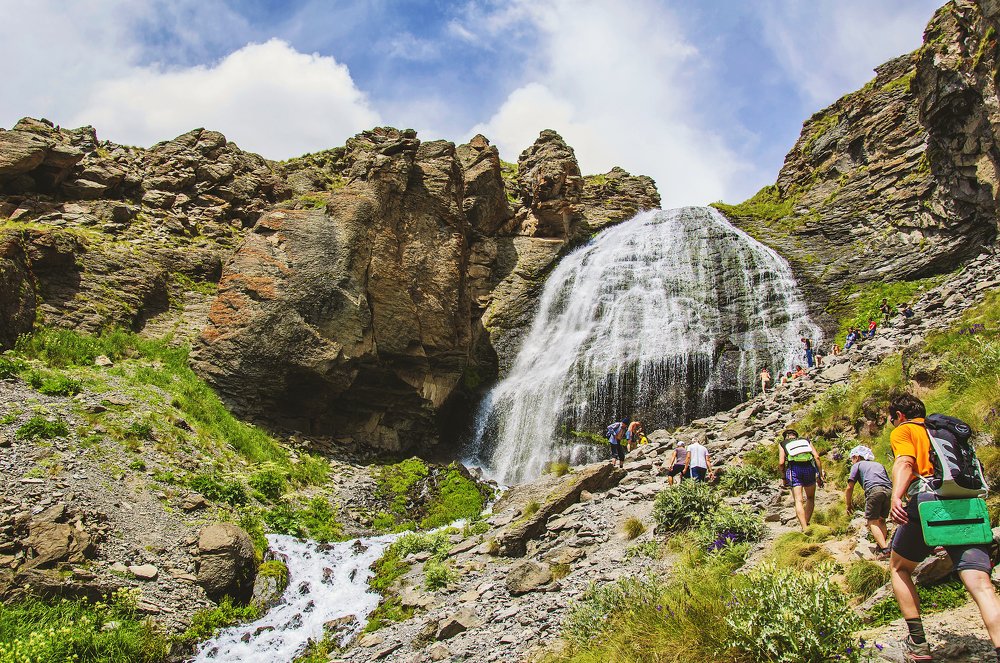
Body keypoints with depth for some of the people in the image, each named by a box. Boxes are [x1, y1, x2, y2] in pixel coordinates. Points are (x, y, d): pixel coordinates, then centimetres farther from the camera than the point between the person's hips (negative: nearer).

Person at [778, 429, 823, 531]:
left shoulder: (782, 444, 21)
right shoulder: (806, 441, 26)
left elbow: (781, 462, 7)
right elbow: (817, 457, 11)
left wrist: (783, 477, 19)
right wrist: (820, 475, 12)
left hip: (794, 469, -2)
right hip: (809, 468, 2)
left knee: (799, 501, -2)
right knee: (810, 498, 20)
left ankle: (804, 528, -14)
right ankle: (806, 524, 11)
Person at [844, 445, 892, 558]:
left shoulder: (857, 465, 20)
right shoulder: (879, 465, 35)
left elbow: (849, 488, 14)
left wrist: (848, 505, 25)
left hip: (874, 490, -5)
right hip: (889, 490, 5)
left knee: (873, 522, -1)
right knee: (881, 521, 20)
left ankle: (885, 550, -15)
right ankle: (881, 546, 11)